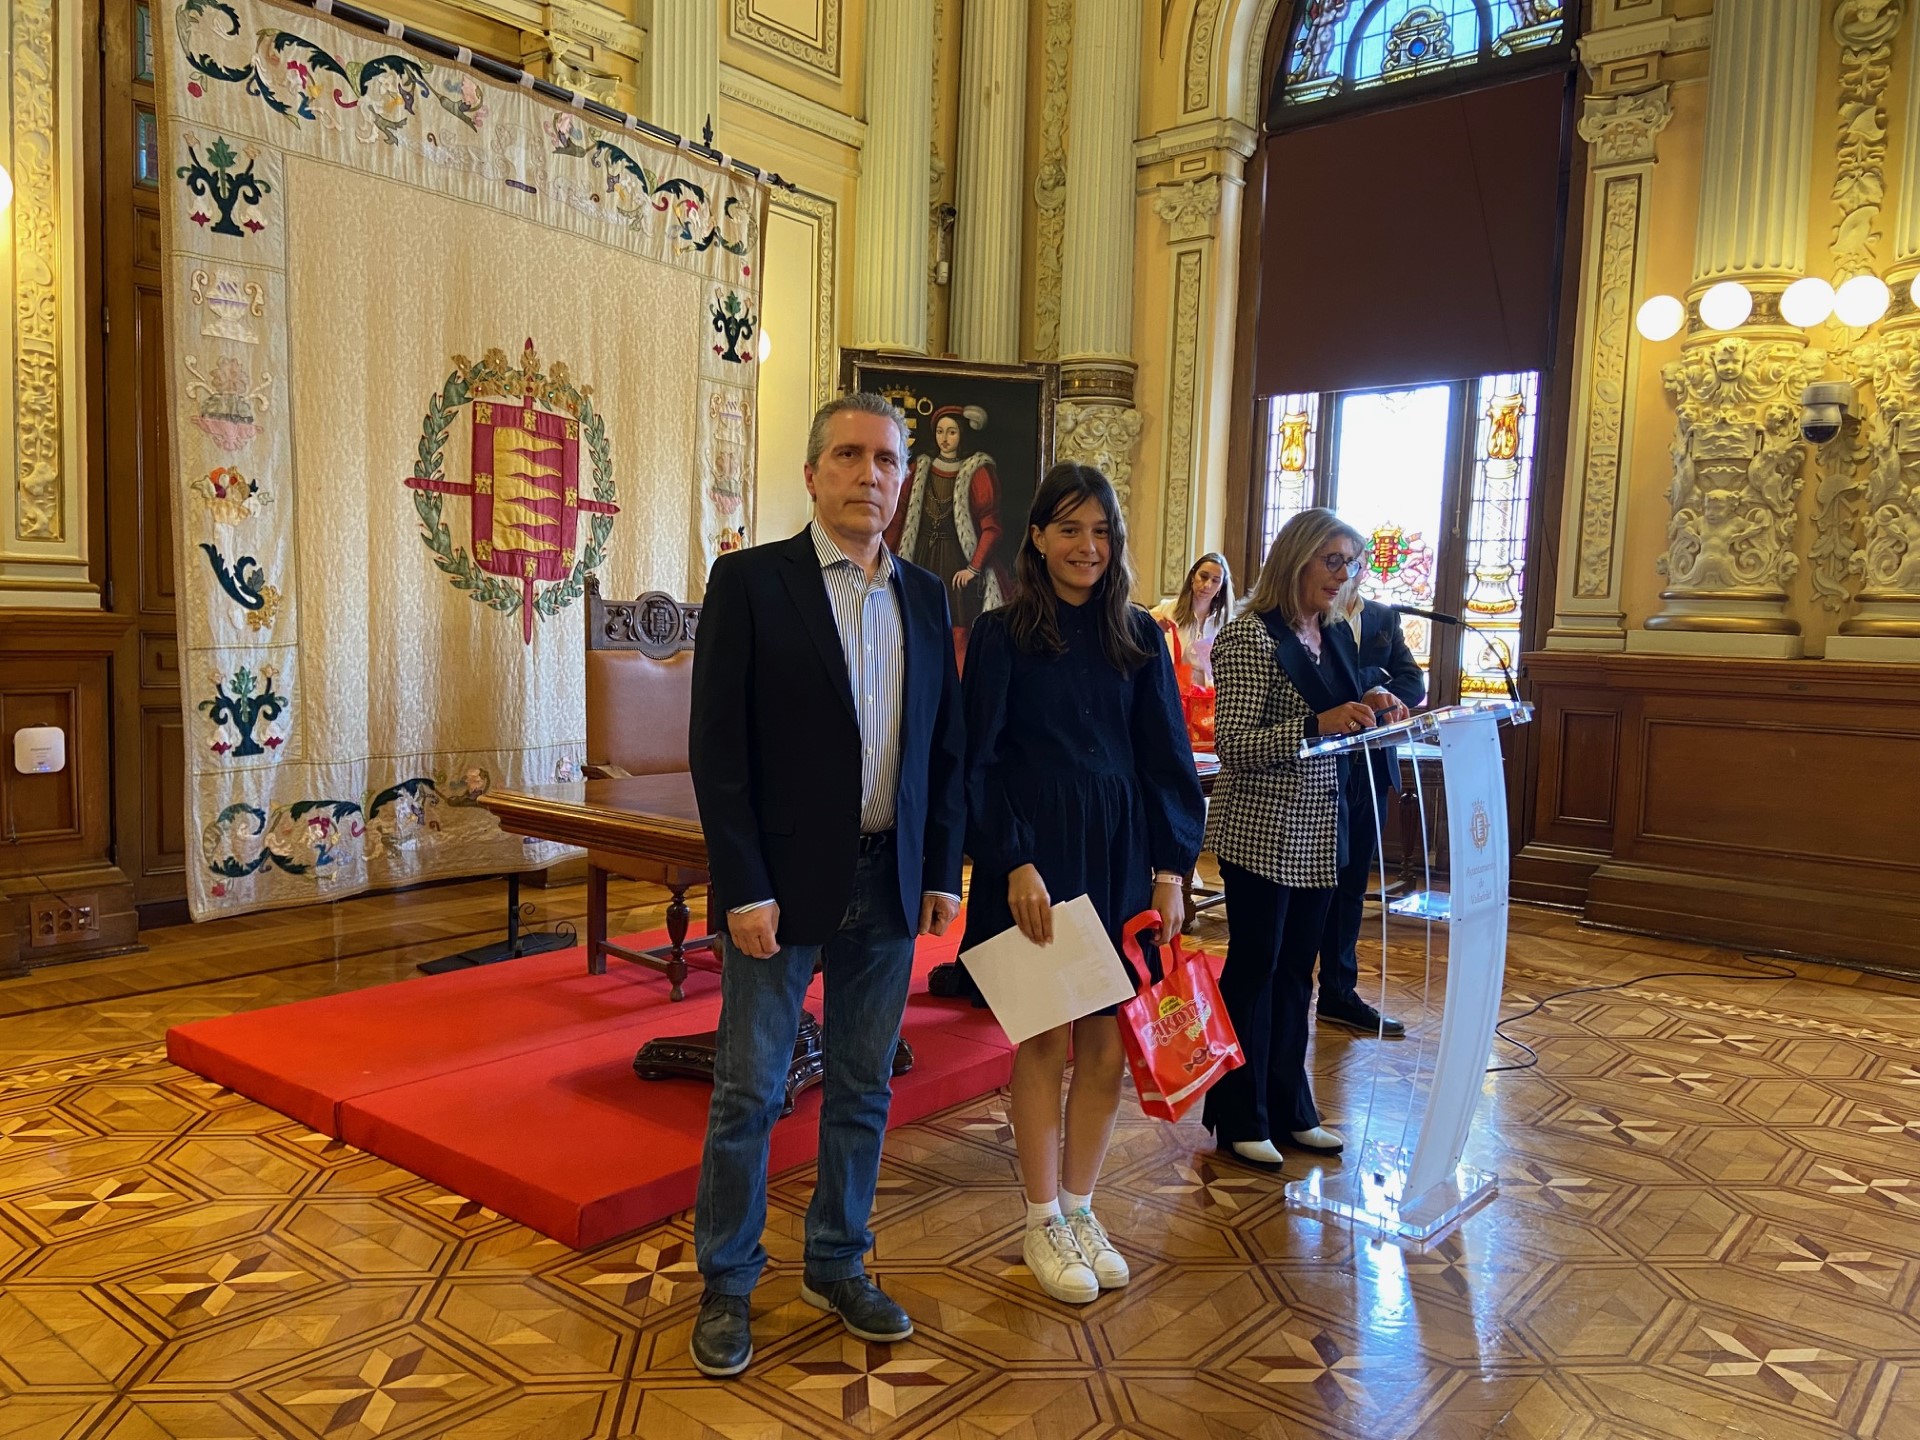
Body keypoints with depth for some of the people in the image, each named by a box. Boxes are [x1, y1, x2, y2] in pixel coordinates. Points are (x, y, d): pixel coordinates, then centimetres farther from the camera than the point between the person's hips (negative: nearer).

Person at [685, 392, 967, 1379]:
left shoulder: (924, 595, 8)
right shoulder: (749, 581, -6)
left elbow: (945, 745, 10)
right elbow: (717, 746, -10)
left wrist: (942, 872, 5)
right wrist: (744, 888, -14)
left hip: (888, 886, 5)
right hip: (782, 884, -4)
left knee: (863, 1091, 15)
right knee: (748, 1094, 7)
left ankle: (837, 1266, 34)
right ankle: (726, 1284, 26)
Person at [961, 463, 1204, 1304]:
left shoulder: (1137, 637, 7)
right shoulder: (1001, 634, -3)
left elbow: (1167, 758, 8)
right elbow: (979, 760, -6)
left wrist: (1169, 867, 1)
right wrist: (1015, 863, -14)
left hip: (1120, 857, 4)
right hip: (1035, 860, -3)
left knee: (1109, 1044, 7)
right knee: (1047, 1039, 3)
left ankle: (1079, 1206, 26)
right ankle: (1043, 1223, 19)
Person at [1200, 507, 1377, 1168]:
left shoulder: (1337, 637, 10)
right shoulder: (1251, 636, -13)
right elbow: (1234, 744, -19)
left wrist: (1373, 717, 0)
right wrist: (1317, 724, -28)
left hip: (1317, 832, 7)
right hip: (1261, 832, -7)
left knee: (1295, 969, 15)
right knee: (1253, 968, 3)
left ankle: (1288, 1109, 28)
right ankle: (1240, 1119, 17)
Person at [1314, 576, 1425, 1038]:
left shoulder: (1383, 617, 12)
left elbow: (1414, 682, 3)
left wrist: (1385, 695, -16)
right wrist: (1355, 703, -25)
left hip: (1370, 769, 6)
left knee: (1350, 884, 13)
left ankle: (1339, 992, 24)